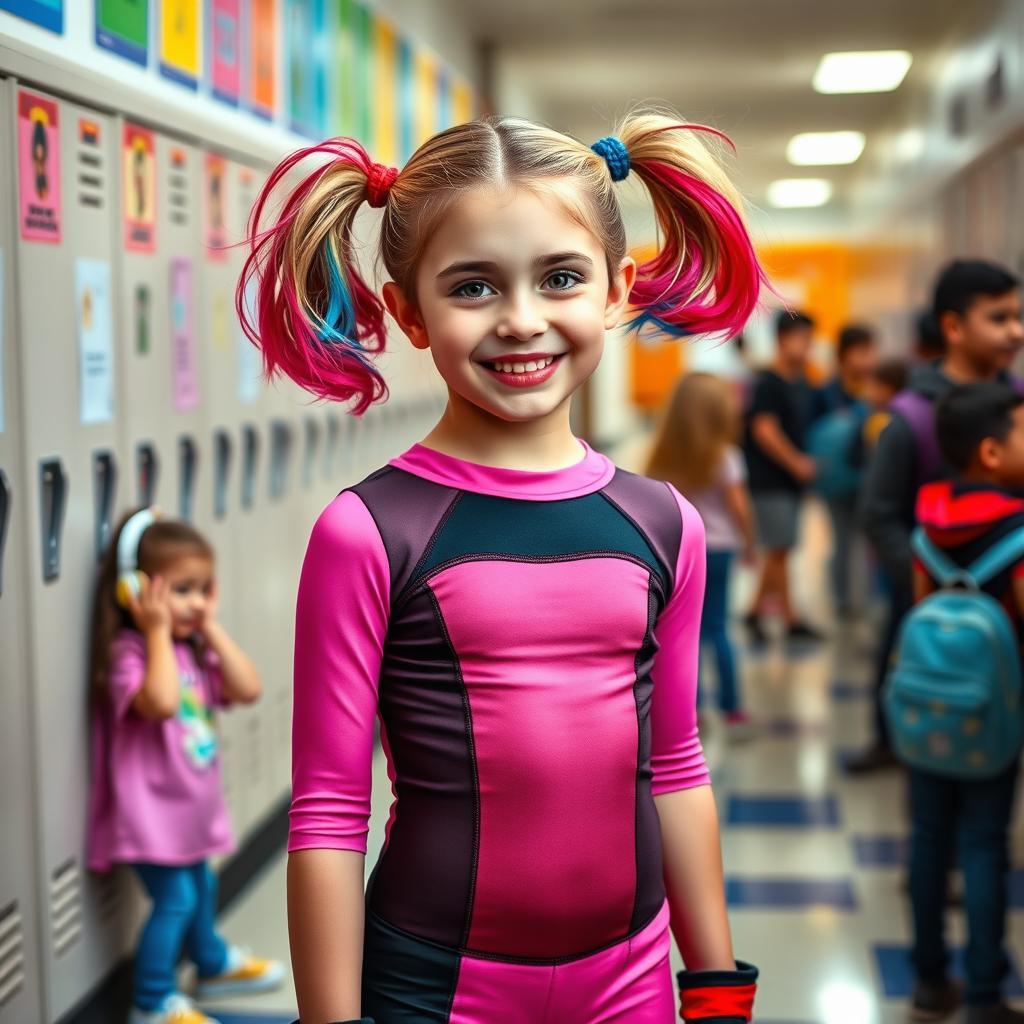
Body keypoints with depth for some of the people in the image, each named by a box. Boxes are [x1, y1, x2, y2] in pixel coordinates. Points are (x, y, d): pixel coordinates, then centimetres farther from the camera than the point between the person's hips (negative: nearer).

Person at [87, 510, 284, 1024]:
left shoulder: (194, 651, 3)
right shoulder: (128, 651, -23)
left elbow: (248, 689, -6)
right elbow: (161, 702, -41)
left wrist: (211, 629, -8)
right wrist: (159, 630, -33)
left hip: (191, 802, 9)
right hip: (149, 807, -9)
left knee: (201, 884, 26)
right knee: (175, 897, -7)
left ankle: (214, 964, 47)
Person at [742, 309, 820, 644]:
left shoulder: (802, 385, 13)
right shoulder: (769, 383, -12)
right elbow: (764, 430, -18)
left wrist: (807, 462, 6)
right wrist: (796, 463, -15)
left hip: (792, 479, 8)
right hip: (769, 480, -8)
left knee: (778, 551, 10)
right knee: (780, 548, -5)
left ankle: (755, 612, 19)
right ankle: (790, 620, 0)